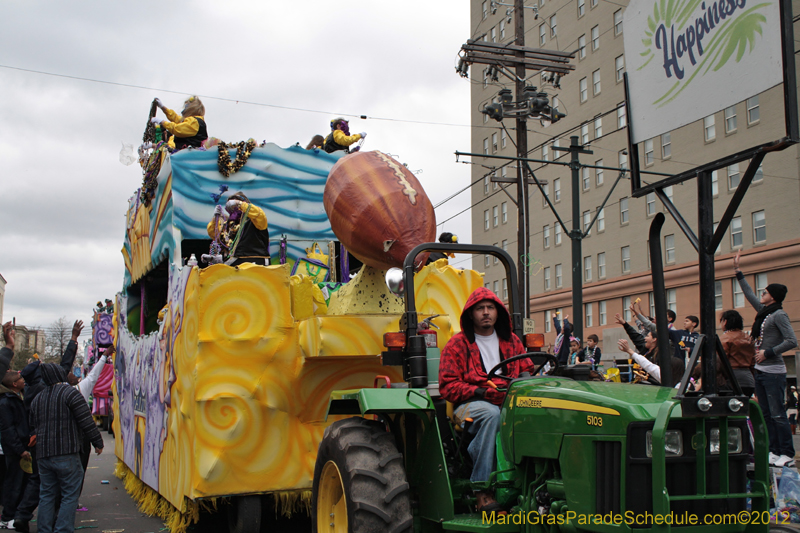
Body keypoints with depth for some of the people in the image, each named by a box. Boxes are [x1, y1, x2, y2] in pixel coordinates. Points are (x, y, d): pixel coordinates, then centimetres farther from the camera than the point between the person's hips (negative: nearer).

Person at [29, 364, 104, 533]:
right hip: (66, 454, -6)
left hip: (43, 454, 6)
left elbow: (34, 426, 23)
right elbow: (86, 421, -11)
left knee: (46, 495, 13)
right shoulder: (70, 393, -7)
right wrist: (98, 442, -3)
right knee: (69, 495, -1)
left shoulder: (37, 399, 15)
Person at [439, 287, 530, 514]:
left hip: (509, 402, 3)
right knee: (491, 413, -39)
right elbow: (448, 387, -1)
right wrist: (481, 392, -16)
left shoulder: (511, 342, 19)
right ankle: (482, 489, -37)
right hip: (469, 405, -3)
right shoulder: (457, 344, 6)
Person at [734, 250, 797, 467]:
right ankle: (774, 451, 14)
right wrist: (738, 271, 28)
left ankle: (788, 455, -2)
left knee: (778, 414, -7)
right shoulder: (763, 312, 13)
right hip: (760, 371, 9)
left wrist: (768, 353, -17)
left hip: (773, 372, -9)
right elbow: (749, 294, 25)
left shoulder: (779, 315, -11)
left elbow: (792, 341, -18)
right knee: (767, 415, 9)